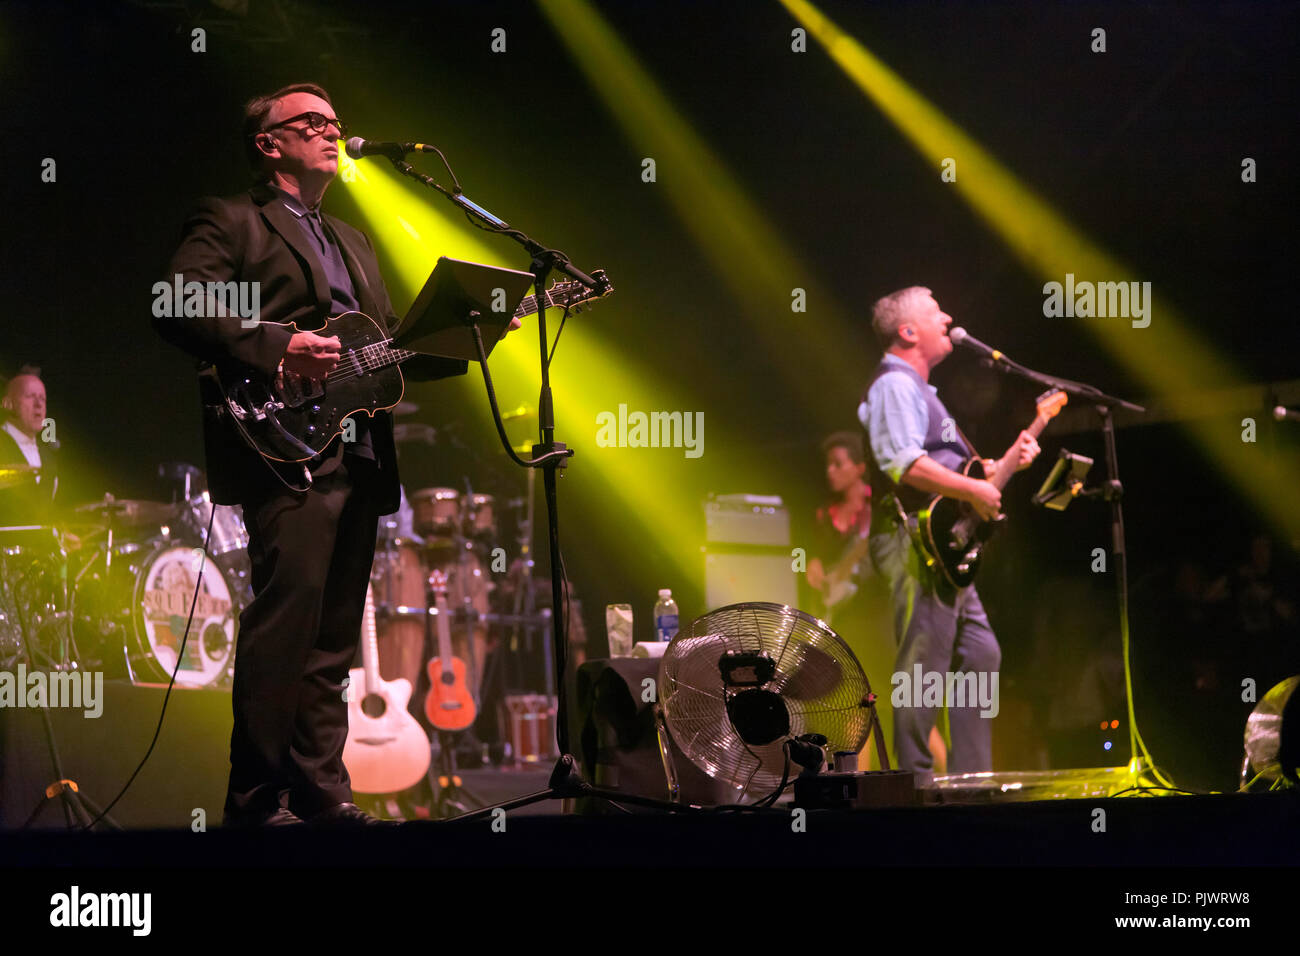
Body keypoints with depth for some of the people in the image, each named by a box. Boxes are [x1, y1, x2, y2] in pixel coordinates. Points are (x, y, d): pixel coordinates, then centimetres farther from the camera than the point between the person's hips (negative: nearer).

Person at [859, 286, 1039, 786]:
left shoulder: (919, 390, 25)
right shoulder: (895, 385, -9)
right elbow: (906, 464, -23)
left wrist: (1006, 462, 16)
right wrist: (975, 491, -19)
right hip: (914, 541, -11)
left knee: (980, 654, 10)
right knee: (924, 666, -11)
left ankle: (970, 776, 13)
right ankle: (917, 780, -10)